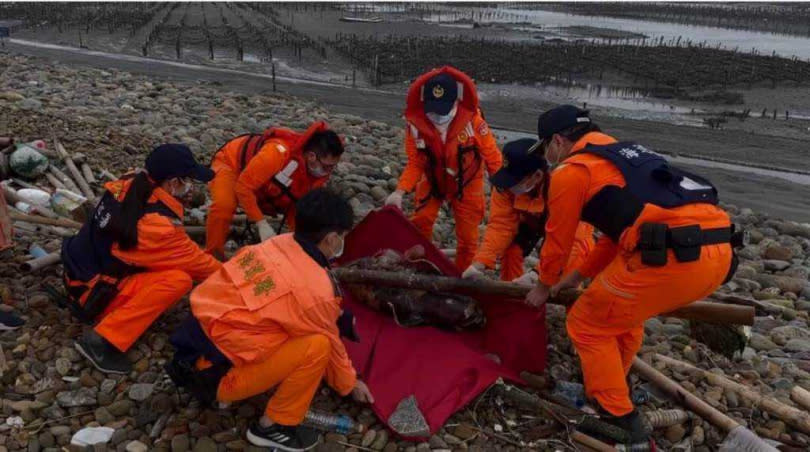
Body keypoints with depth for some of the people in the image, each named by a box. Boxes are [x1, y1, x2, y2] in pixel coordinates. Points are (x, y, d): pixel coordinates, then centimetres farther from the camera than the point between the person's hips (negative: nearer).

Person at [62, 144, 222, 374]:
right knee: (179, 280, -25)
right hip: (94, 294, -8)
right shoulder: (155, 224, -29)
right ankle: (102, 340, -18)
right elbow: (192, 260, -14)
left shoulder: (131, 183, -7)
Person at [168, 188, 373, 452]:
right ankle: (274, 427, 2)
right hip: (212, 375, -8)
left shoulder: (279, 244, -1)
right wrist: (350, 383, 16)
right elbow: (329, 344, -3)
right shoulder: (314, 291, -21)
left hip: (194, 344, 8)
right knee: (317, 345, -17)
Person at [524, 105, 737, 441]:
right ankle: (607, 389, 44)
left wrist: (544, 286, 32)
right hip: (717, 251, 9)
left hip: (673, 256, -9)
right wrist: (580, 275, 43)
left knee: (588, 325, 12)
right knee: (624, 313, 31)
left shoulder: (570, 171, 5)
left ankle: (621, 419, 19)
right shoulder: (623, 153, 30)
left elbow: (557, 239, 14)